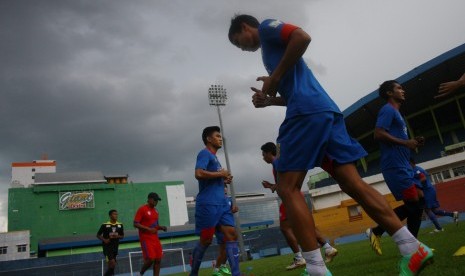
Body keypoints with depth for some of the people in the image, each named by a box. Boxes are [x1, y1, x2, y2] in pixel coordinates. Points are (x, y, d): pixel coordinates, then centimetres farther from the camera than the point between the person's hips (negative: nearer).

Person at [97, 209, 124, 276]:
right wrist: (104, 240, -17)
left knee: (111, 264, 12)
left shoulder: (120, 225, 1)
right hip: (107, 247, -4)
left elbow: (122, 236, 11)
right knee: (112, 263, -16)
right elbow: (98, 235, 0)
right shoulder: (104, 225, -8)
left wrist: (117, 236, -11)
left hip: (115, 247, 5)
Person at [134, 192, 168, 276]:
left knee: (158, 260, 2)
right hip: (146, 239, -7)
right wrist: (148, 229, -21)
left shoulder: (156, 210, 14)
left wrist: (161, 227, 4)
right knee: (150, 259, -12)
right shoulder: (142, 209, -8)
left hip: (155, 238, 7)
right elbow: (136, 224, -14)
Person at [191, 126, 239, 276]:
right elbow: (199, 174, -23)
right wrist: (220, 174, -12)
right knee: (206, 240, -1)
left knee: (232, 234, -3)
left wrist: (224, 180, 10)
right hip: (208, 204, -8)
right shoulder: (205, 153, -5)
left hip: (221, 203, 9)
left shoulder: (214, 157, 22)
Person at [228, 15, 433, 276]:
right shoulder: (271, 43, 34)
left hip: (307, 112, -9)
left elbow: (302, 37, -12)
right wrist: (269, 99, 20)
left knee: (288, 188, -8)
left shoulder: (266, 27, 10)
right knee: (354, 184, 3)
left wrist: (274, 78, -6)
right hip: (326, 110, 9)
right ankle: (412, 248, 1)